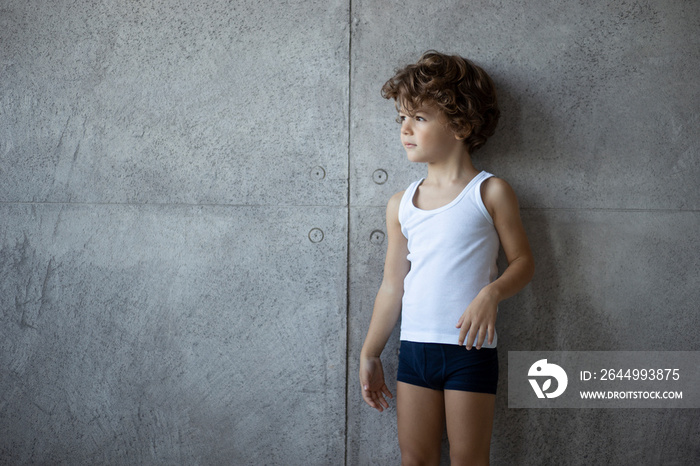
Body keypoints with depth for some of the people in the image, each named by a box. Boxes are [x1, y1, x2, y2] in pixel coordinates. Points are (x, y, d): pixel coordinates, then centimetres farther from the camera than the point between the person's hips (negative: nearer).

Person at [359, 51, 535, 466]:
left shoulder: (490, 193, -4)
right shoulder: (401, 205, 8)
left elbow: (523, 262, -1)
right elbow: (393, 286, 12)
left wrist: (491, 294, -21)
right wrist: (370, 354, 13)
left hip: (470, 348, -4)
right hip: (415, 347, 4)